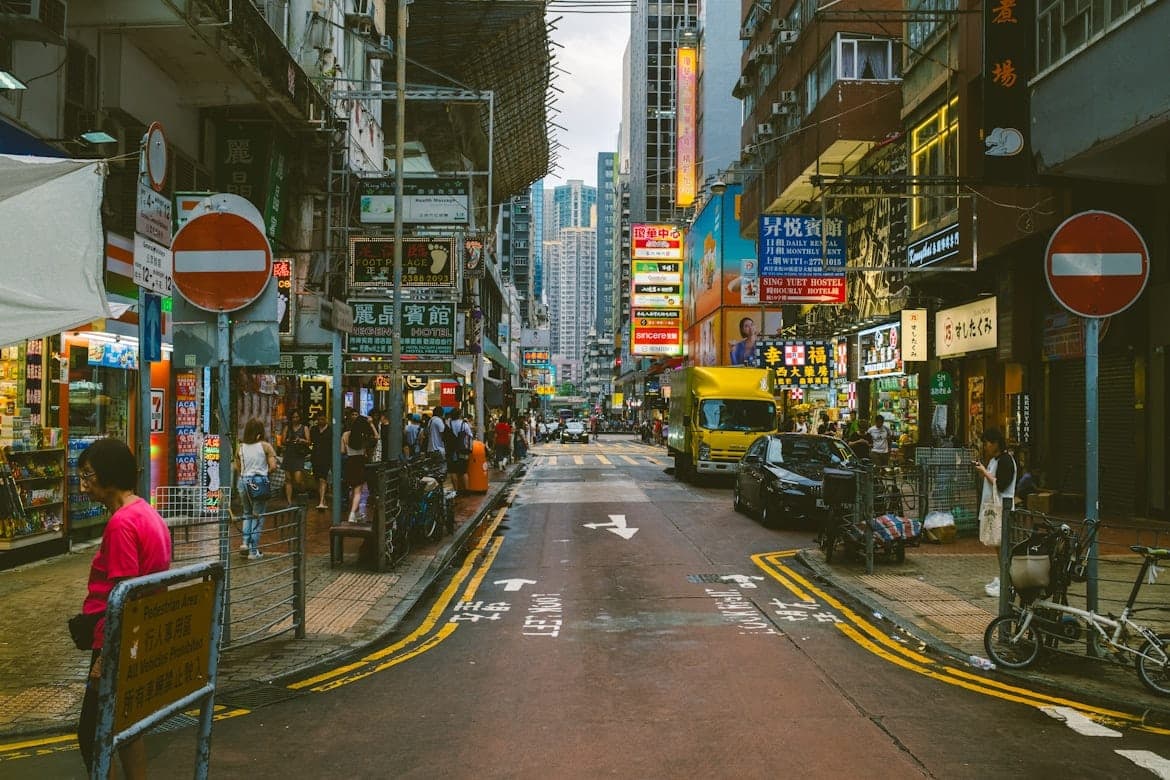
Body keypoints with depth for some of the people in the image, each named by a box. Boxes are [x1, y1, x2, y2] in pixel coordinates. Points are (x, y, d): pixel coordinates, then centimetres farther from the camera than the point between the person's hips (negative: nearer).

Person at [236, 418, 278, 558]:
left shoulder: (240, 448, 4)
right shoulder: (265, 446, -6)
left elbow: (237, 469, 5)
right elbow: (273, 467, -11)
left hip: (243, 482, 3)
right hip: (259, 482, -3)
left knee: (247, 514, 22)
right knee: (258, 516, 5)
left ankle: (245, 542, 6)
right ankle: (254, 551, 7)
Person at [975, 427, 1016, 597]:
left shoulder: (1005, 460, -14)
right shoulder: (994, 459, 16)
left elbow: (1000, 485, -20)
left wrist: (985, 472, -13)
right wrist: (982, 471, 8)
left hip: (1001, 508, -10)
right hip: (992, 506, 10)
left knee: (1002, 545, -8)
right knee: (997, 545, 12)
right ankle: (1002, 579, 19)